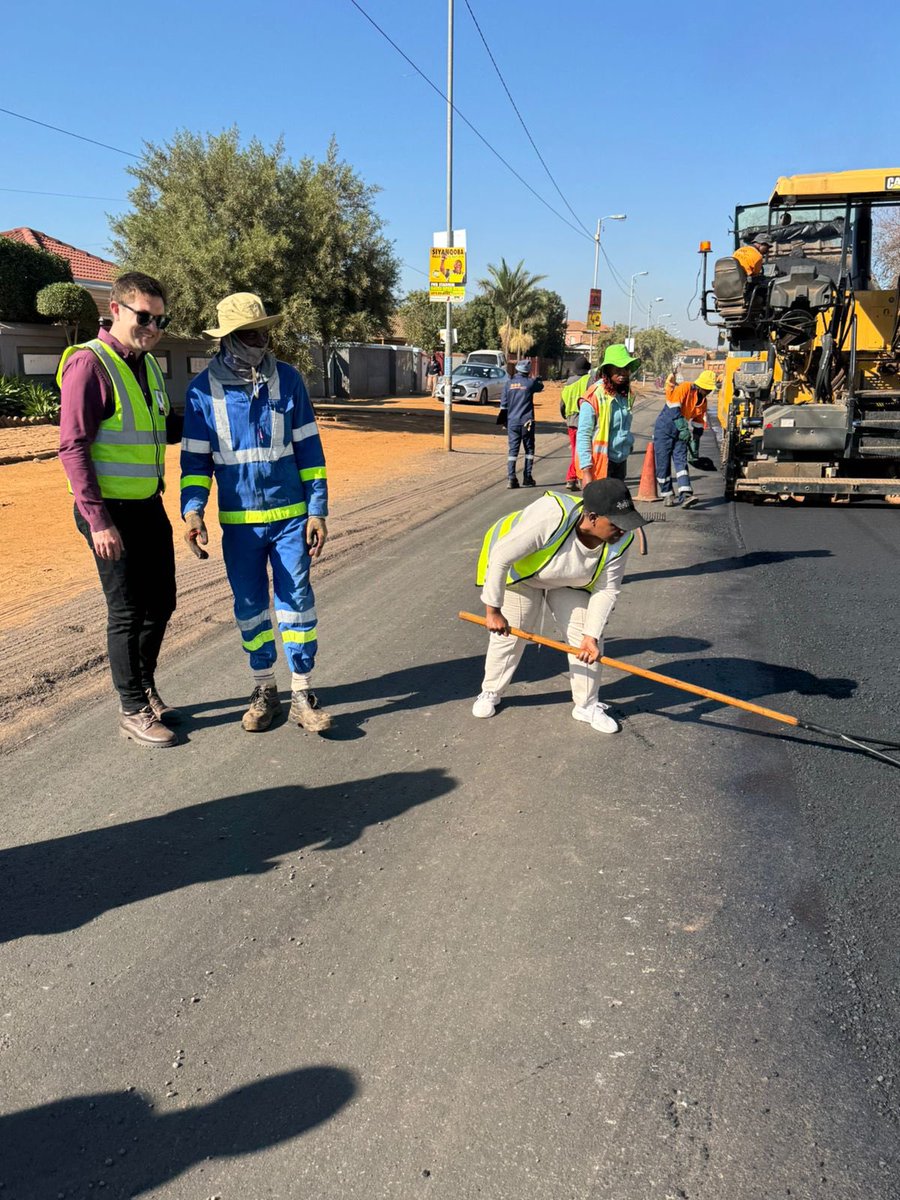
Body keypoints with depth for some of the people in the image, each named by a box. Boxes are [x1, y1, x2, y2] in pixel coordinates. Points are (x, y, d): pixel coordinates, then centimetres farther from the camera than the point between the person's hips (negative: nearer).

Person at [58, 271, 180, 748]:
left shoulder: (148, 364, 11)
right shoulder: (89, 363, -14)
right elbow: (72, 448, -17)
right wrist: (98, 521, -21)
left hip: (150, 506, 8)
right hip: (111, 512, -8)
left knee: (160, 601, 15)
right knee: (127, 612, 2)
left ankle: (145, 688, 34)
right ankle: (133, 711, 16)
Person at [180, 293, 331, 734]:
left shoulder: (286, 378, -2)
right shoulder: (203, 388, -2)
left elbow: (308, 449, 1)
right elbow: (195, 457, 3)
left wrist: (317, 510, -3)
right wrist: (193, 509, -12)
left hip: (290, 515, -1)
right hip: (238, 520, 1)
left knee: (296, 602, 1)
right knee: (250, 606, 9)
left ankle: (302, 693, 12)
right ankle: (264, 690, 25)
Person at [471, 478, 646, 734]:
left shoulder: (620, 541, -28)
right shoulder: (552, 516, -45)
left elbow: (606, 590, -16)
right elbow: (500, 557, -37)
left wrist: (591, 636, -24)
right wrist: (492, 610, -29)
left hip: (569, 582, 4)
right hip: (518, 570, -4)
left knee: (585, 639, -4)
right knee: (509, 635, 2)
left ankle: (587, 705, 14)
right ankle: (490, 694, 26)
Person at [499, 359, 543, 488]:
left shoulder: (508, 383, 2)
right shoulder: (530, 383, -4)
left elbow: (503, 404, 4)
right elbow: (540, 386, 18)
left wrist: (503, 420, 15)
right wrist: (539, 380, 41)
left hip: (512, 422, 2)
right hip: (527, 421, -2)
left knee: (512, 450, 4)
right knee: (529, 449, 9)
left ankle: (511, 478, -5)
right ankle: (527, 478, 7)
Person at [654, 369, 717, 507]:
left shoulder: (703, 401, 8)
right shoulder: (684, 389, -15)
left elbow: (698, 424, 15)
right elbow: (674, 409, -26)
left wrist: (695, 443, 13)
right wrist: (683, 428, -32)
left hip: (680, 433, 5)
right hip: (664, 429, -5)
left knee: (681, 461, -9)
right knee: (663, 463, -2)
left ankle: (685, 495, -21)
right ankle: (667, 494, 11)